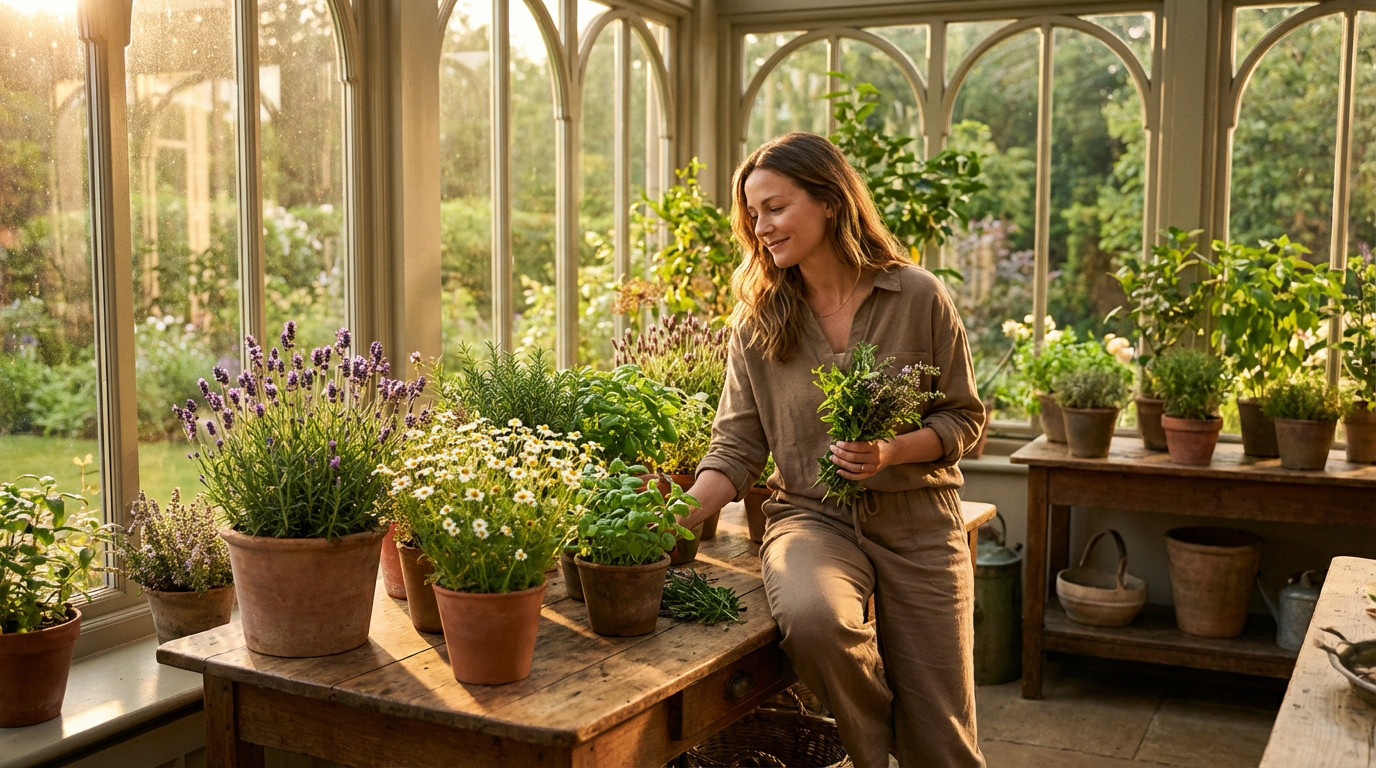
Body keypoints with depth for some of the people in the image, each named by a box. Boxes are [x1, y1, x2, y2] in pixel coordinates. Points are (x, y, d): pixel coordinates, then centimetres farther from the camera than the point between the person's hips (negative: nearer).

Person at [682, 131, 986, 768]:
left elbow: (964, 416, 2)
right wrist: (680, 519, -16)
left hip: (917, 523, 0)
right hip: (811, 517, 1)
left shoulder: (919, 298, -3)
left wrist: (890, 453, -16)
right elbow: (736, 448, 0)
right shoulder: (757, 320, 2)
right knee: (813, 619, -34)